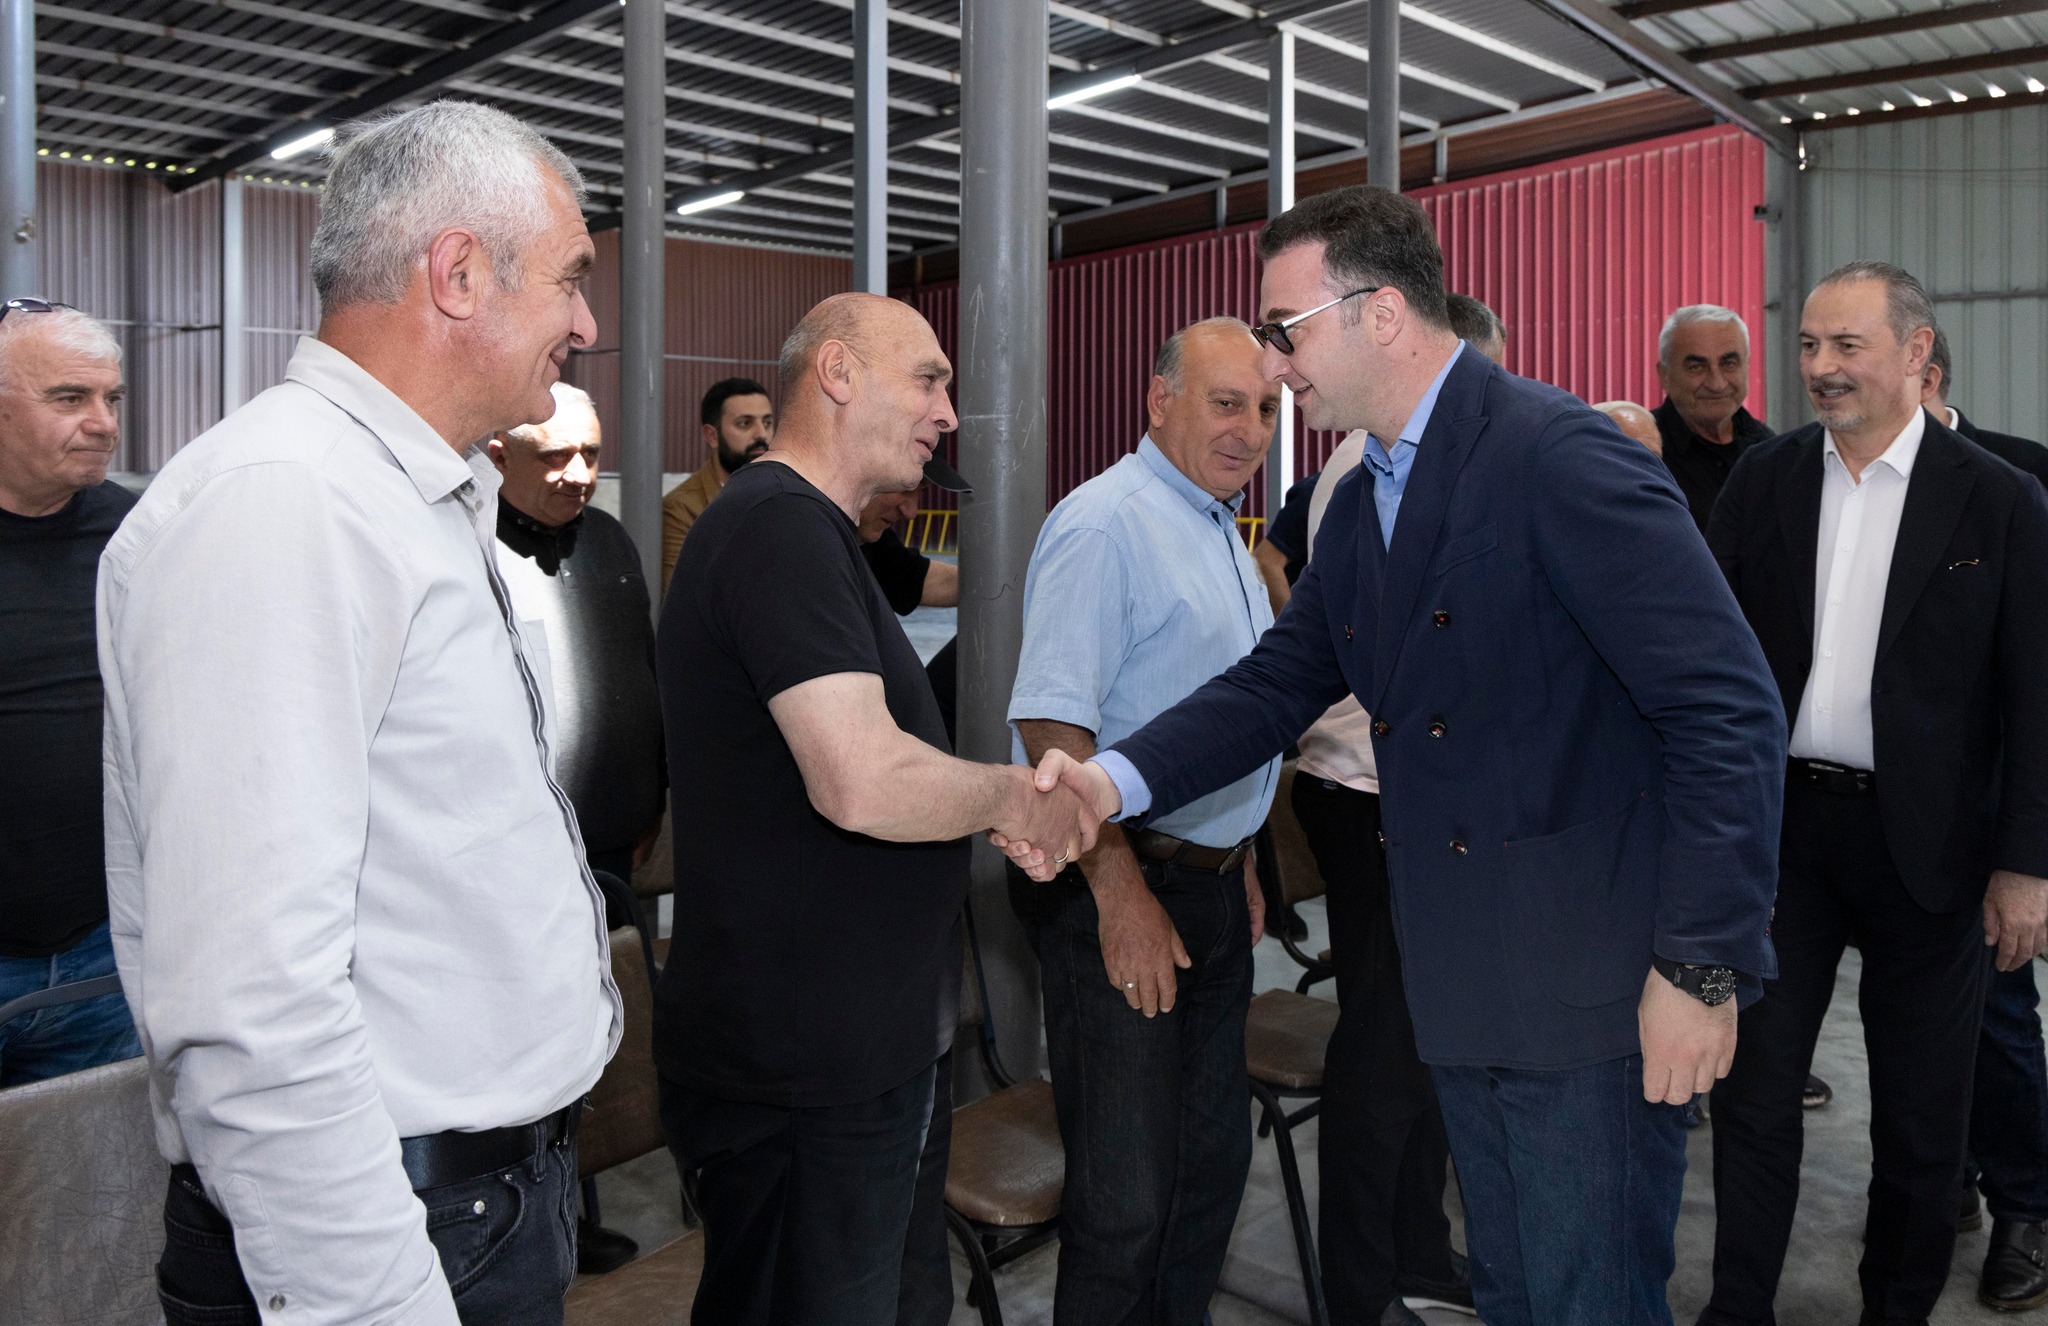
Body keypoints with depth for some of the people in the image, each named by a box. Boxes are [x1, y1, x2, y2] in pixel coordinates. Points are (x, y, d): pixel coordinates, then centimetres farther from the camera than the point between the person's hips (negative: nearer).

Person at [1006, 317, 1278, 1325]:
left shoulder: (1220, 530, 16)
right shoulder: (1106, 523, -14)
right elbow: (1050, 721, -22)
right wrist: (1123, 898, -23)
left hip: (1211, 889, 9)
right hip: (1119, 890, -9)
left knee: (1213, 1162, 19)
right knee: (1126, 1195, 0)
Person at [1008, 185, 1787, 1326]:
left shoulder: (1559, 454, -17)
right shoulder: (1360, 505, 11)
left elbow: (1730, 709, -20)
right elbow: (1278, 683, 9)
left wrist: (1702, 967, -20)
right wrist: (1114, 782, -8)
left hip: (1594, 993, -8)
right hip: (1466, 994, 8)